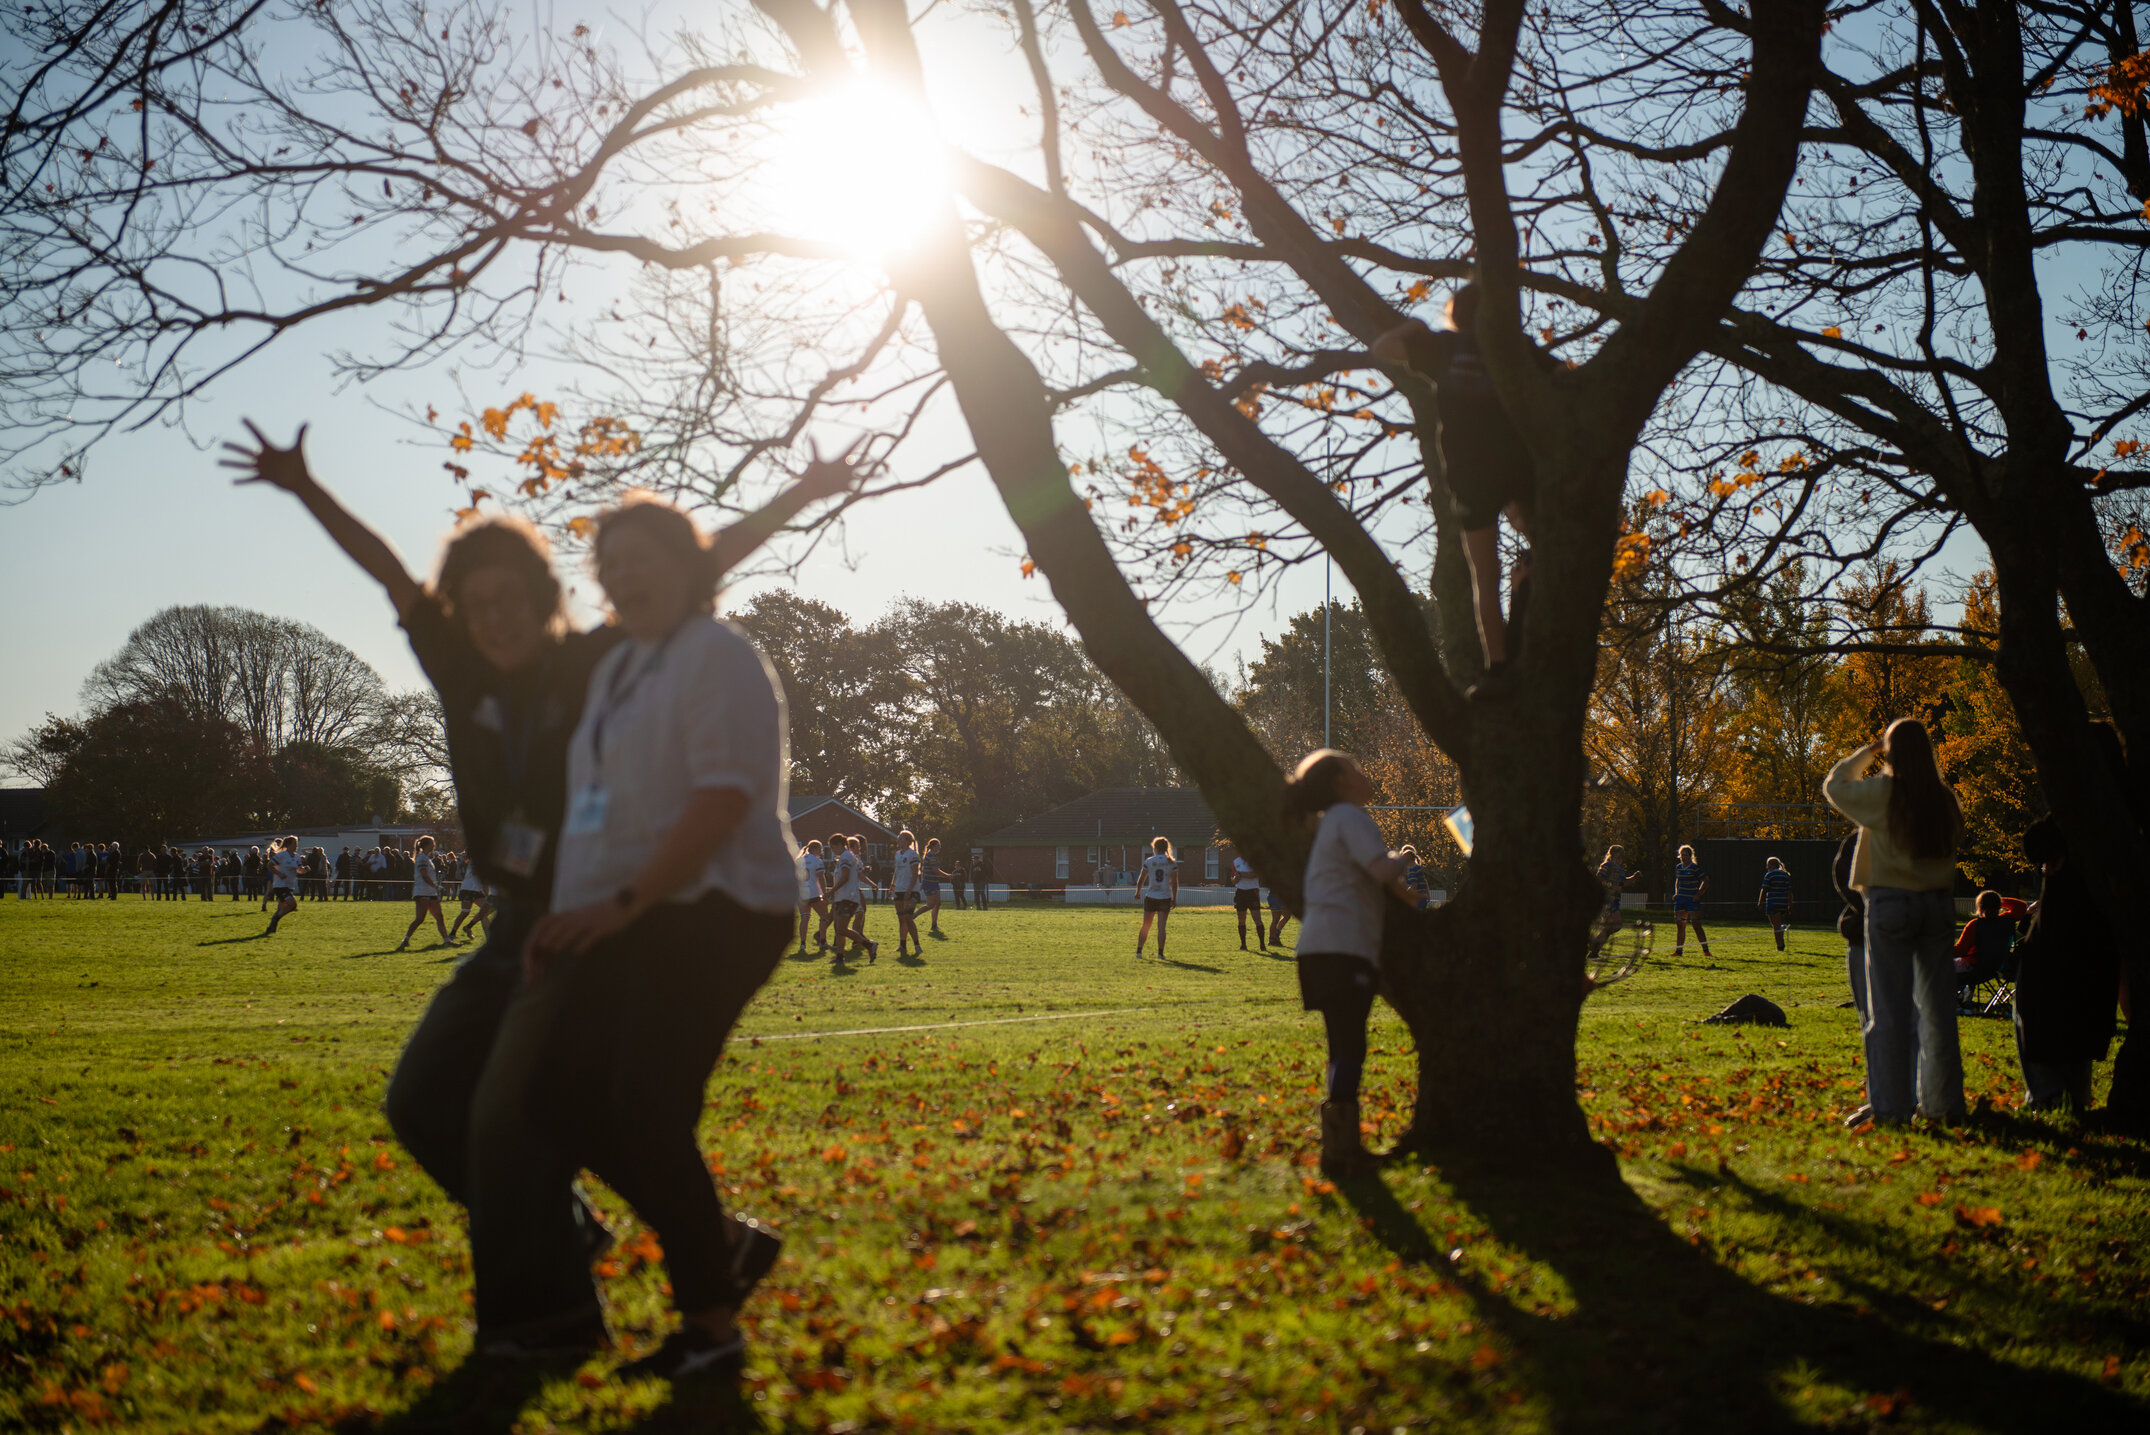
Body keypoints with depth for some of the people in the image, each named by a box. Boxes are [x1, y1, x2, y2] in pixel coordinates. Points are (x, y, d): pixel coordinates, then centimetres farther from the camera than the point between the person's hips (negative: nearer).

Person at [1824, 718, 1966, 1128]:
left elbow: (1834, 784, 7)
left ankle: (1889, 1105, -1)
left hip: (1890, 903, -4)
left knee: (1889, 1009, -1)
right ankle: (1943, 1102, 15)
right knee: (1937, 1007, 10)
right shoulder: (1944, 798, 2)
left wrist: (1868, 752, 15)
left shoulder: (1881, 792, -9)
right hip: (1937, 903, 4)